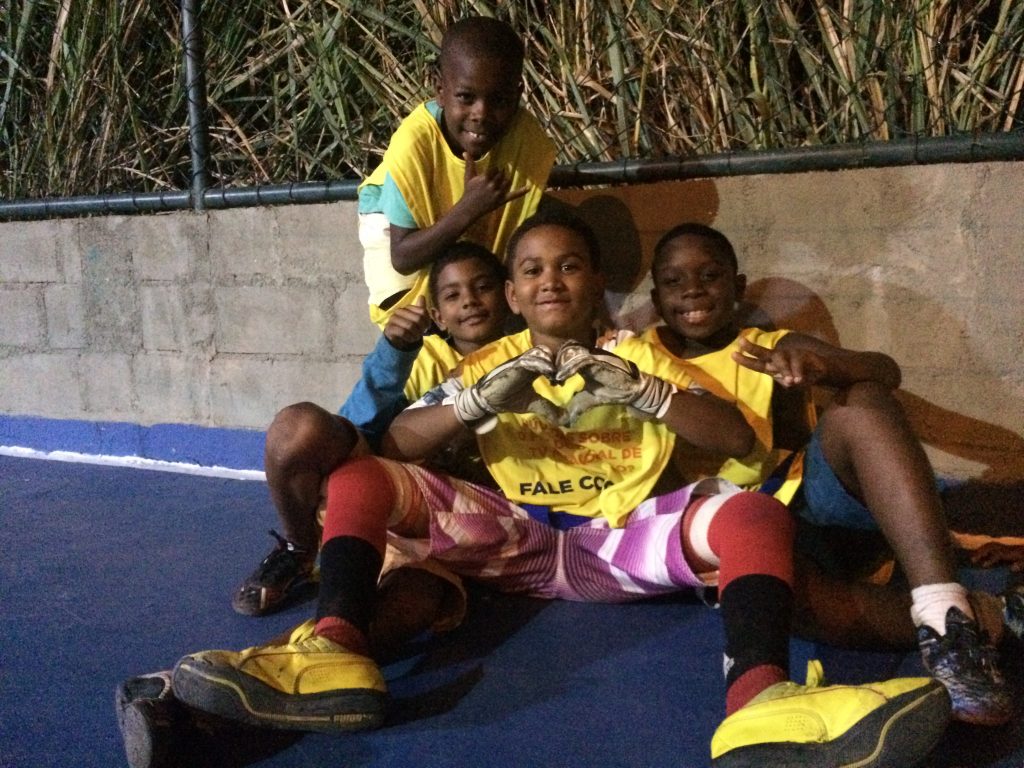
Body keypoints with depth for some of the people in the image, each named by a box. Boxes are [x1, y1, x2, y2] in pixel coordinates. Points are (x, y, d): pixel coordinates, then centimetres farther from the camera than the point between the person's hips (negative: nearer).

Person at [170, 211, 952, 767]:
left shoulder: (637, 355, 14)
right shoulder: (490, 360, 15)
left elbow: (739, 439, 1)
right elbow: (395, 444, 1)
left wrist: (642, 394, -16)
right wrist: (477, 400, -18)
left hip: (624, 539, -1)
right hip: (515, 540, 1)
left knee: (757, 514, -28)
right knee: (358, 477, -14)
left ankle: (760, 701, -56)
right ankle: (336, 649, -41)